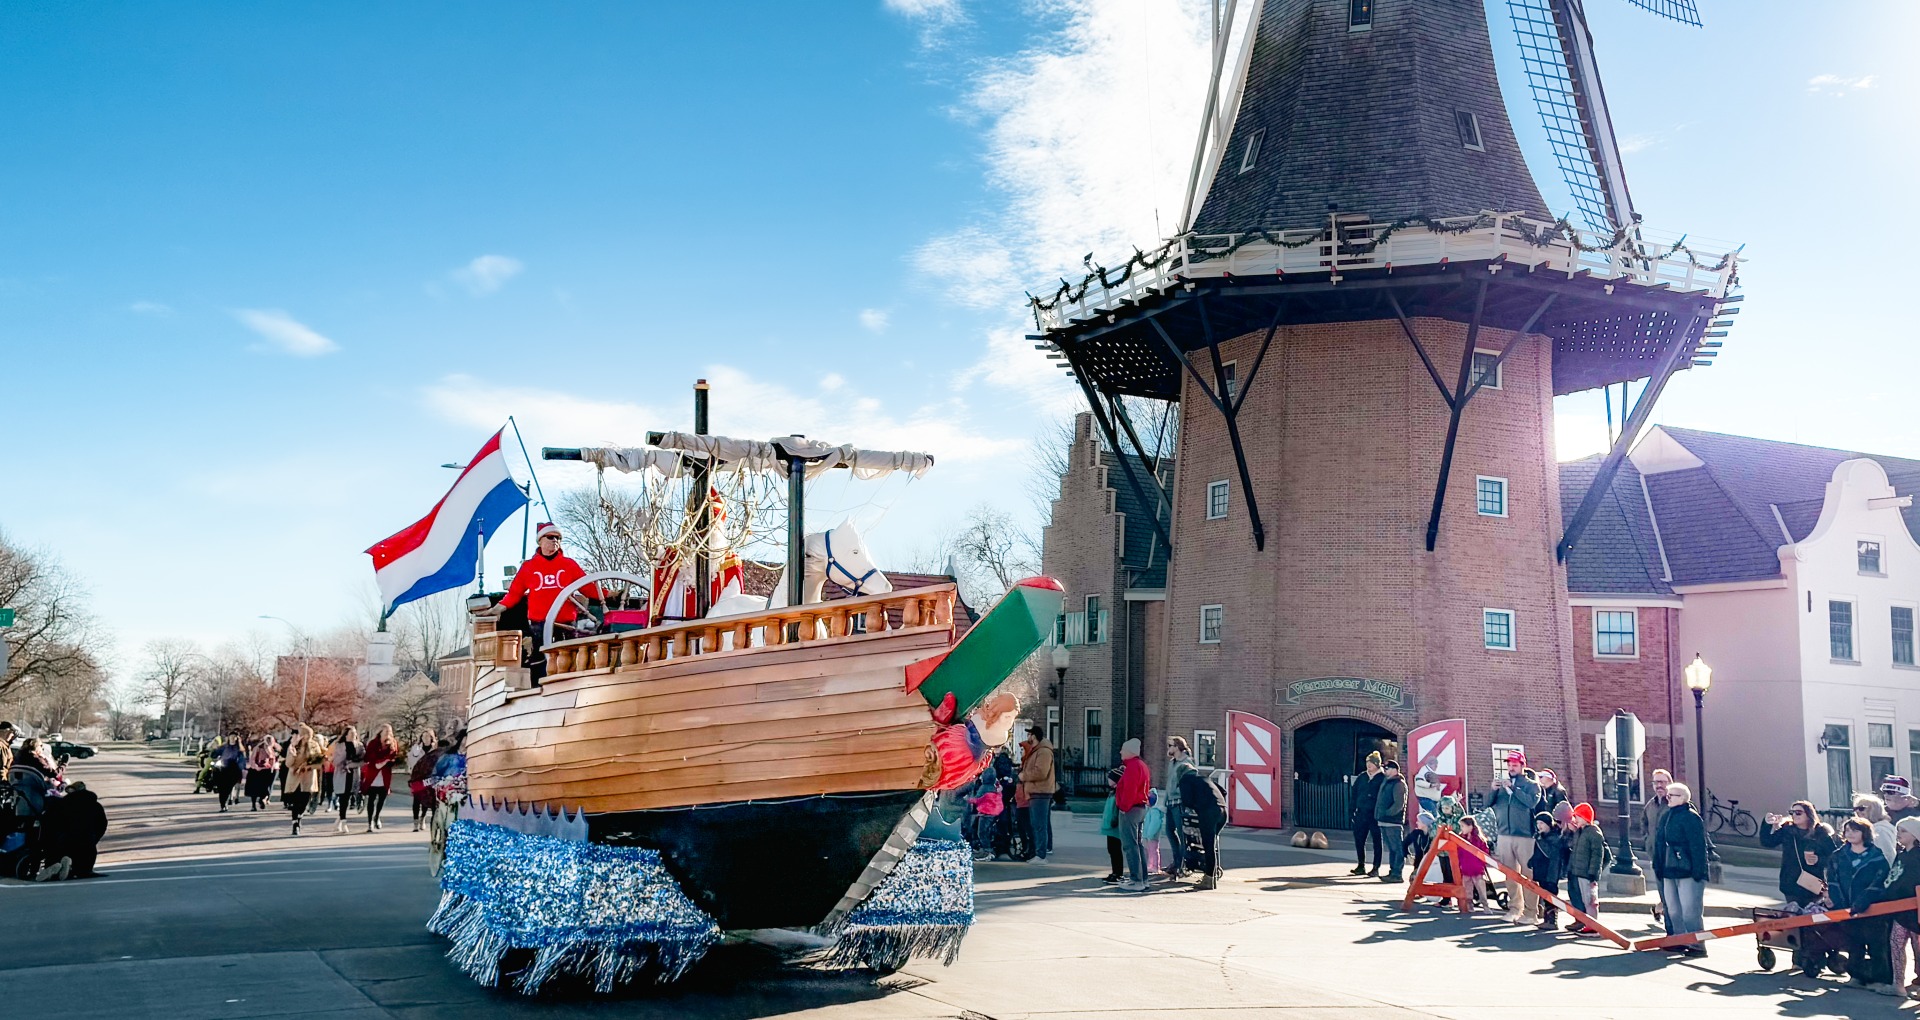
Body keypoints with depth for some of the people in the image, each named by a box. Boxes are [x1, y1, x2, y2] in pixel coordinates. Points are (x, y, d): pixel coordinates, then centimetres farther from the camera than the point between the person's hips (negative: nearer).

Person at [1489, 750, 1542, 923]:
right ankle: (1515, 908, 13)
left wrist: (1513, 788, -17)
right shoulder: (1502, 784, 14)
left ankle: (1530, 911, -6)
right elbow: (1488, 804, 10)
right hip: (1504, 836, 4)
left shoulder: (1531, 785, 3)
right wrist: (1493, 790, -7)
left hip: (1524, 836, -4)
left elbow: (1532, 801, -16)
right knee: (1510, 874, 6)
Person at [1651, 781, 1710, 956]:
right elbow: (1659, 843, 19)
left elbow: (1698, 846, -15)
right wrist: (1658, 868, 18)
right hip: (1669, 871, 9)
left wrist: (1698, 871, -18)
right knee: (1673, 910, 12)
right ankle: (1680, 942, 21)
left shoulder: (1691, 817, -11)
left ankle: (1697, 946, 0)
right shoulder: (1666, 817, 14)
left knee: (1689, 912, -7)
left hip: (1688, 873, -9)